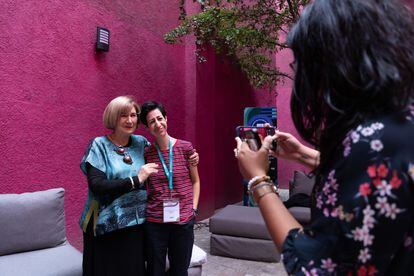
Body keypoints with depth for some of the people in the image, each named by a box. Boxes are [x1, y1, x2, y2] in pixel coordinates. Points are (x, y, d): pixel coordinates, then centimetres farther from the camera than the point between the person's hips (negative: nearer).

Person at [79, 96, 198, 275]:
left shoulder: (141, 142, 5)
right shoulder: (99, 145, -7)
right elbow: (96, 185, -18)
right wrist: (135, 180, -20)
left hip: (136, 223, 4)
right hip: (107, 226, -4)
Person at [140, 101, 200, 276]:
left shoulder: (185, 148, -2)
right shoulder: (146, 154, -1)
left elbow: (195, 181, 8)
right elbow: (143, 185, 10)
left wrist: (193, 208, 1)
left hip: (183, 220, 0)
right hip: (154, 221, 0)